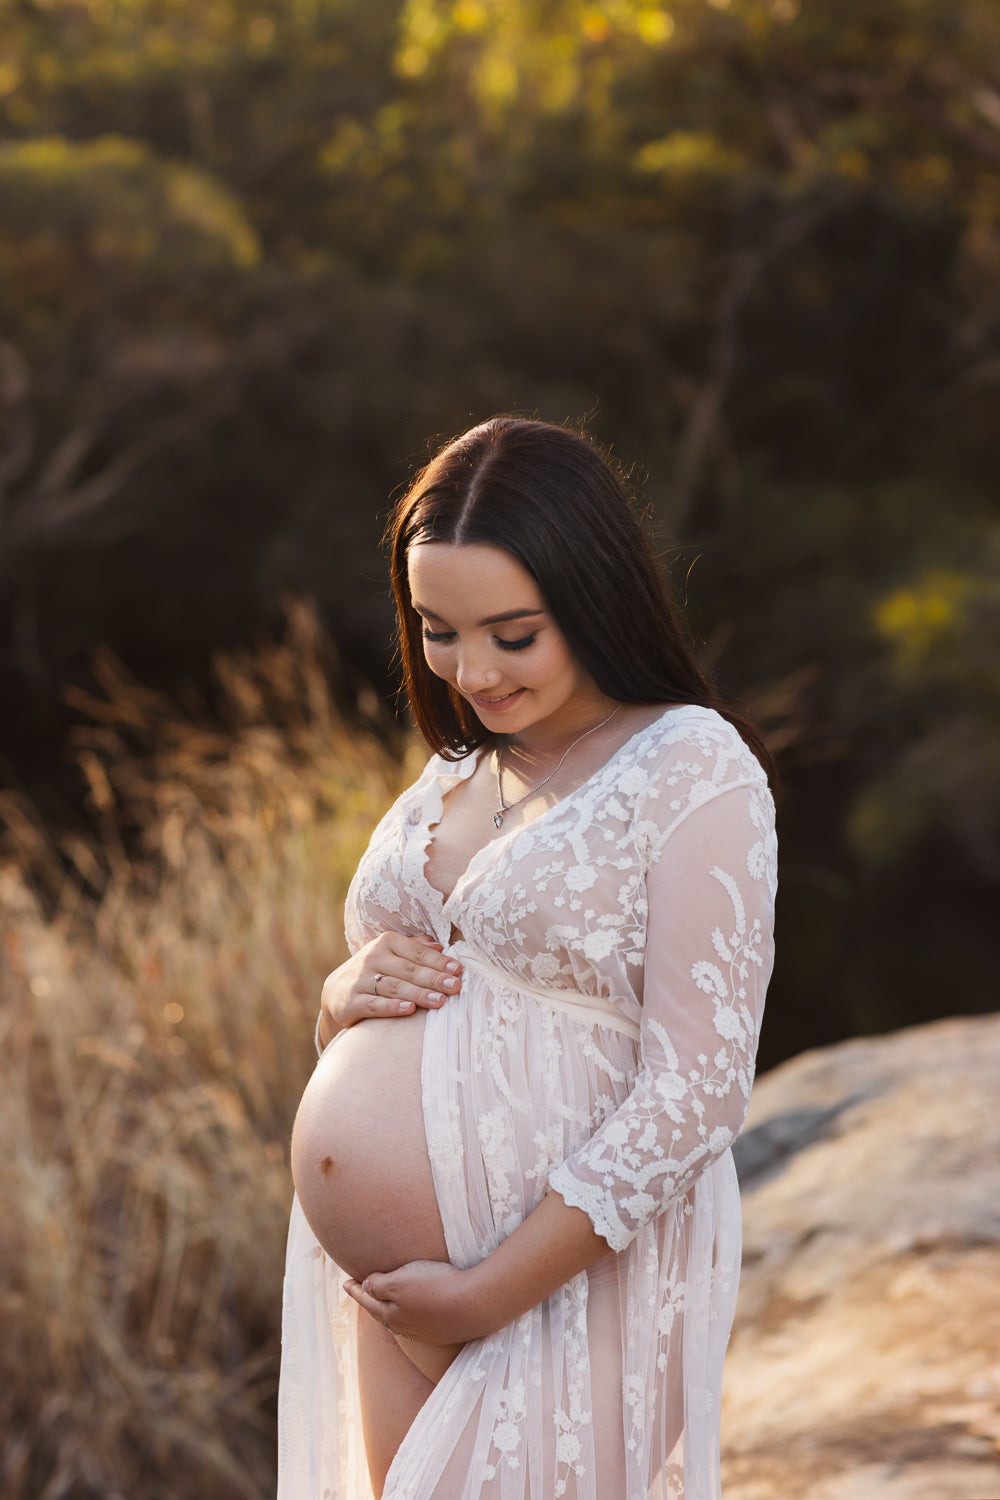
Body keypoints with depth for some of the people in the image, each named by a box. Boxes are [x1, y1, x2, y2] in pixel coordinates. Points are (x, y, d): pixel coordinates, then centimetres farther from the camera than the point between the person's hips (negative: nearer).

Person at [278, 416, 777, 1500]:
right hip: (380, 1288, 7)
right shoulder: (456, 771, 11)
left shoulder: (695, 773, -11)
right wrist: (349, 995, -4)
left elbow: (695, 1096, -17)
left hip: (561, 1282, -7)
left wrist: (489, 1293, -17)